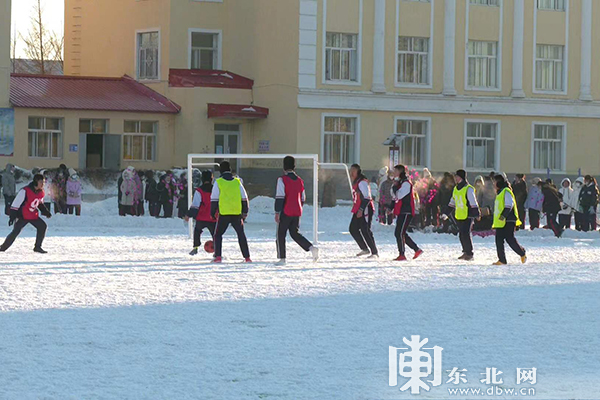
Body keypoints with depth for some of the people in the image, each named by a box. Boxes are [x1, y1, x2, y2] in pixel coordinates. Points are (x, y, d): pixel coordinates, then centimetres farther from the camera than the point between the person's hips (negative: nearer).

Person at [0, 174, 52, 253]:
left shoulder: (41, 192, -1)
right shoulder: (25, 191, -24)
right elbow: (15, 204, -21)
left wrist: (46, 212, 9)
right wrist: (12, 216, -22)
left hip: (33, 215, 6)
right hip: (22, 216, -6)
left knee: (42, 226, -4)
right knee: (16, 231, -11)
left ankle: (37, 247, 6)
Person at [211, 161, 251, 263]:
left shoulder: (218, 182, -2)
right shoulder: (237, 181, 7)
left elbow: (214, 199, -2)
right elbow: (244, 198, 9)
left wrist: (212, 213, 6)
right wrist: (245, 212, 16)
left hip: (223, 214, -2)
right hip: (237, 213, 2)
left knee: (218, 235, 10)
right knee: (241, 235, 13)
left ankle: (218, 257, -2)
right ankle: (247, 257, 8)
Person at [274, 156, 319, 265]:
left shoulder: (282, 179, -10)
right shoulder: (300, 181, 10)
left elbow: (279, 197, -15)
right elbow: (303, 198, 17)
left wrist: (277, 212, -13)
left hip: (285, 212, -5)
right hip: (297, 212, 5)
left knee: (281, 235, 7)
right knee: (295, 233, 14)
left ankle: (282, 258, 6)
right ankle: (311, 248, -6)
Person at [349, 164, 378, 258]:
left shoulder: (362, 182, -15)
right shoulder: (355, 182, 16)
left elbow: (366, 197, -21)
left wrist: (361, 210, -25)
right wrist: (356, 209, 24)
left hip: (365, 210, -10)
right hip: (358, 211, 10)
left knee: (365, 231, -11)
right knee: (353, 229, 11)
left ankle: (375, 253, -6)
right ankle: (365, 249, 20)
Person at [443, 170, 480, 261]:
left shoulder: (468, 189, -12)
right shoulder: (455, 189, 13)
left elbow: (473, 203, -16)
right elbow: (452, 203, 22)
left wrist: (476, 214, -21)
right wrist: (446, 214, 21)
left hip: (468, 215, -8)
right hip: (459, 216, 8)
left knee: (466, 234, -12)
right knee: (461, 235, 10)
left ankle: (469, 253, -3)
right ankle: (466, 252, 22)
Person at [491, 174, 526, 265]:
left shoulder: (506, 191, -10)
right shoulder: (499, 192, 21)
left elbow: (509, 204, -19)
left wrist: (504, 215, -27)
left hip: (508, 221, -10)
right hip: (500, 221, 10)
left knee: (510, 239, -8)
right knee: (499, 240, 1)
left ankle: (522, 254, 11)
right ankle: (502, 260, 0)